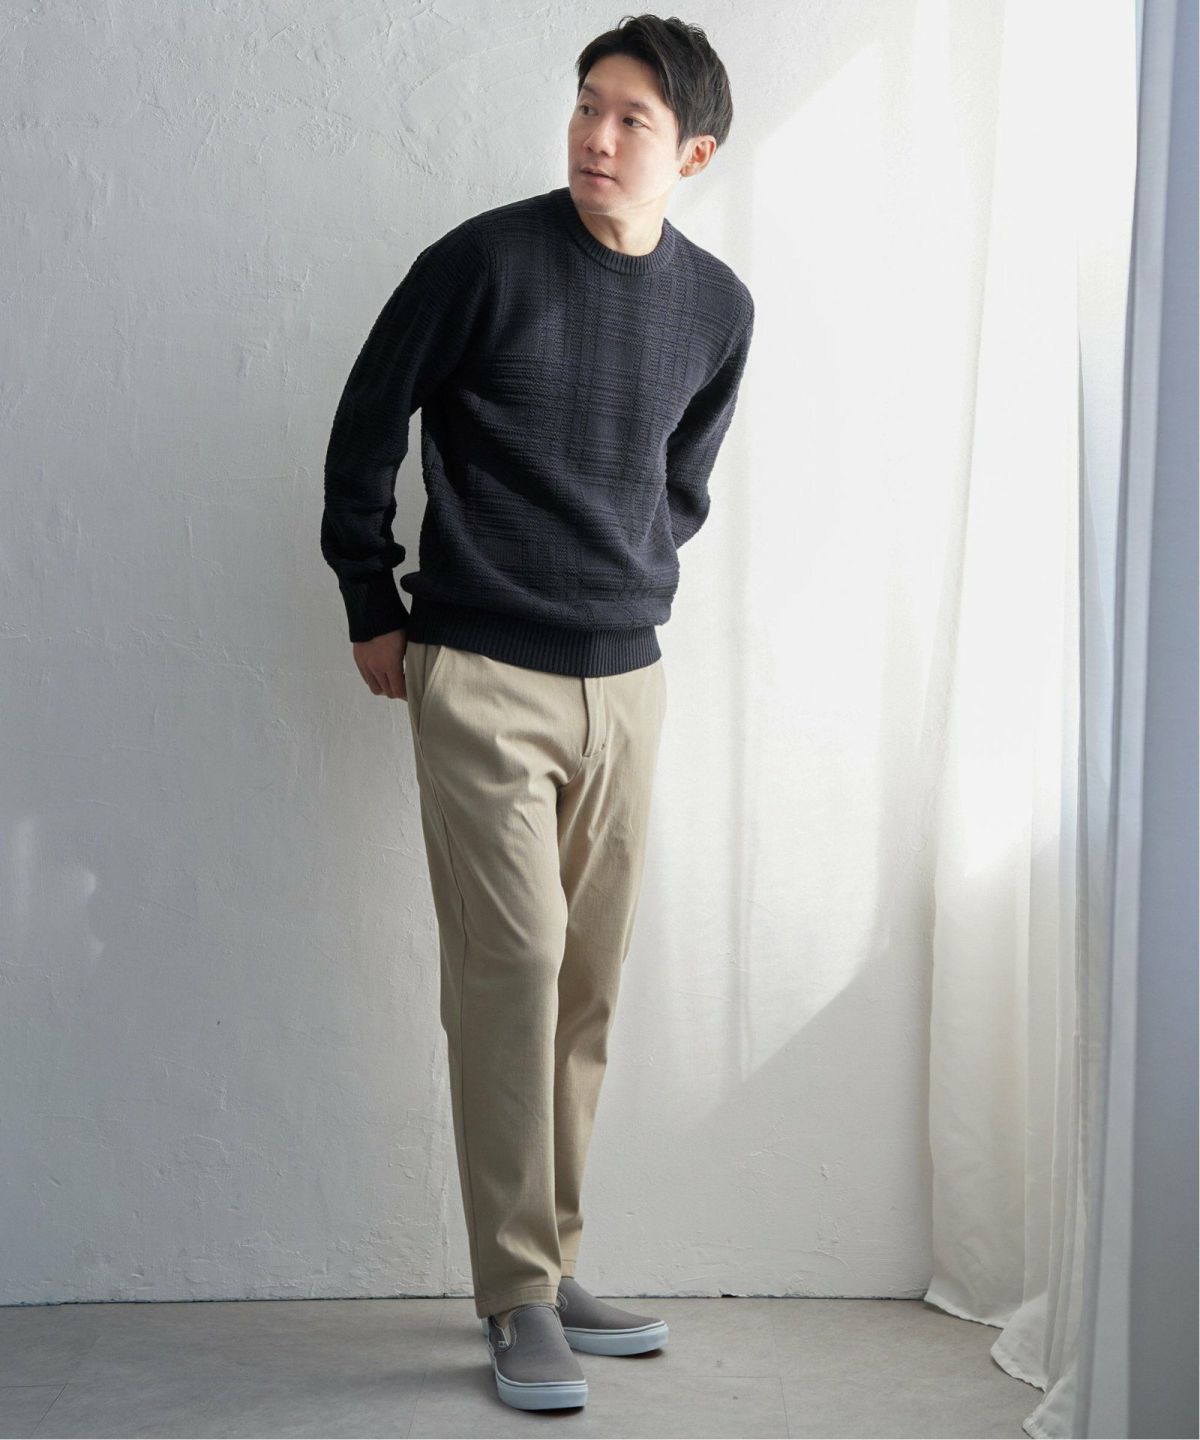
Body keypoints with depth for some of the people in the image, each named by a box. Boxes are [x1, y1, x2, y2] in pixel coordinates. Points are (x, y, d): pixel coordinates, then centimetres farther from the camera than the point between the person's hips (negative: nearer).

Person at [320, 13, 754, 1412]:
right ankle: (519, 1301, -1)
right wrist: (373, 610, 3)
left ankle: (552, 1270, 19)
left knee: (587, 986, 8)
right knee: (511, 966, -9)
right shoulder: (488, 260, -8)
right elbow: (367, 422, 0)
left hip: (625, 682, 5)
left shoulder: (718, 309, 5)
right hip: (480, 680, -5)